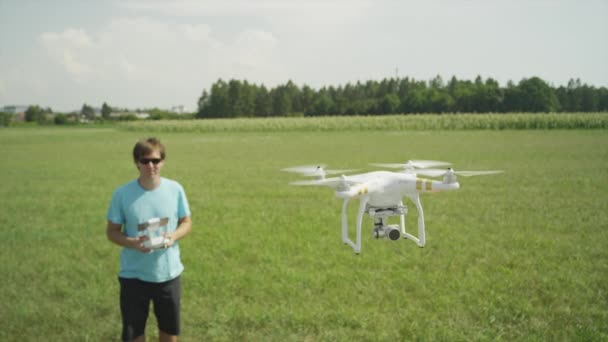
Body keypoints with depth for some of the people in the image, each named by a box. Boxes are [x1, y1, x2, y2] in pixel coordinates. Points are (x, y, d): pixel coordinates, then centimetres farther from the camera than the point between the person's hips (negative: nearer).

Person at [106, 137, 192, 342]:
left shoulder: (175, 189, -7)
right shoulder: (122, 194, -11)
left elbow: (186, 222, 4)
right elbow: (112, 231, -4)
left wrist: (173, 236, -18)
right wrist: (132, 242, -24)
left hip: (169, 273, 2)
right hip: (134, 275, -1)